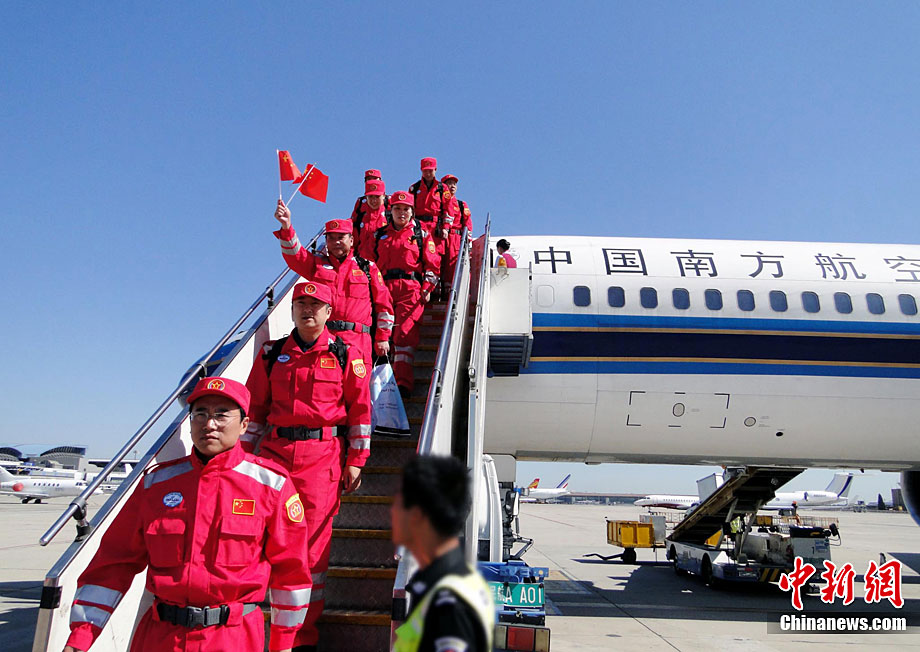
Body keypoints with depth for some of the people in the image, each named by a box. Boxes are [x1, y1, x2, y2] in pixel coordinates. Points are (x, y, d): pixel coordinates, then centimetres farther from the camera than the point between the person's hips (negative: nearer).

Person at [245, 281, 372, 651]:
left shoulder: (345, 355, 2)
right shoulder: (272, 354, 10)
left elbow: (360, 409, 2)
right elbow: (256, 408, 14)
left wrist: (355, 462, 0)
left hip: (322, 457, -2)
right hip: (274, 452, 3)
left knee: (313, 538, 0)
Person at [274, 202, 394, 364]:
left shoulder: (368, 267, 14)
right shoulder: (317, 263, 17)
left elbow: (383, 303, 14)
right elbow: (294, 253, -1)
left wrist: (383, 337, 9)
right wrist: (286, 225, -18)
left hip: (357, 342, -1)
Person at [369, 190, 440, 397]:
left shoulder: (422, 234, 13)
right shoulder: (379, 235, 22)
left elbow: (432, 264, 9)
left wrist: (427, 288, -4)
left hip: (411, 289, -3)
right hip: (383, 287, 3)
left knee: (405, 331, -16)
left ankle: (403, 381, -20)